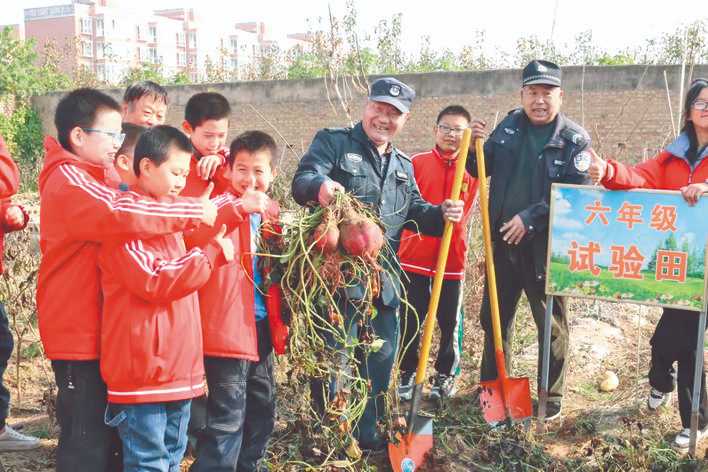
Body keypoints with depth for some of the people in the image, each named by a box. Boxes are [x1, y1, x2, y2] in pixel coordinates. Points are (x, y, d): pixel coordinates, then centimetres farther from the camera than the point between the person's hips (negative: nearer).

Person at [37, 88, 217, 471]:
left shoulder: (84, 179, 18)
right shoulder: (68, 179, -16)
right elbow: (120, 215, -33)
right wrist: (193, 211, -26)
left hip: (95, 328, 10)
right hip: (80, 331, -10)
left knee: (105, 433, 16)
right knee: (87, 440, -4)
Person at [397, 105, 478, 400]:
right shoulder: (417, 163, -1)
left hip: (453, 259, 1)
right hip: (414, 256, -1)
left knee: (450, 323, 11)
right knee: (411, 321, 7)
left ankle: (446, 376, 27)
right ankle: (408, 374, 23)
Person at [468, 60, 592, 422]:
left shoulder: (575, 140, -10)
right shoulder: (509, 126, 4)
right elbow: (482, 170, 13)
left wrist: (530, 218, -23)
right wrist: (473, 147, -8)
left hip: (547, 247, -5)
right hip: (503, 242, 5)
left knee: (552, 325, 9)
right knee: (493, 317, 16)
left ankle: (552, 396, 25)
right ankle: (491, 385, 34)